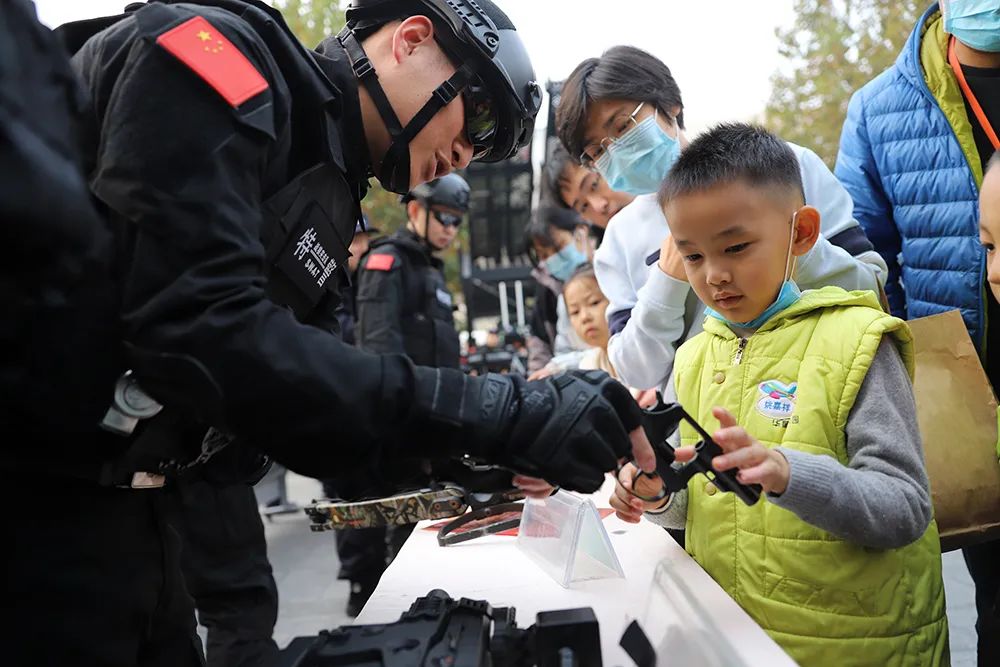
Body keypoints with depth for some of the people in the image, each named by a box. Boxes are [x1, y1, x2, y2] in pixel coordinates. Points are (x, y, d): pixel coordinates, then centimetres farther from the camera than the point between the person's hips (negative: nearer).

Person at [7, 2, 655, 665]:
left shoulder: (321, 194, 14)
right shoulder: (222, 61, -13)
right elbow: (201, 337, -25)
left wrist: (482, 450, 2)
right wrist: (499, 415, -25)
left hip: (116, 503, 9)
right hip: (36, 489, -9)